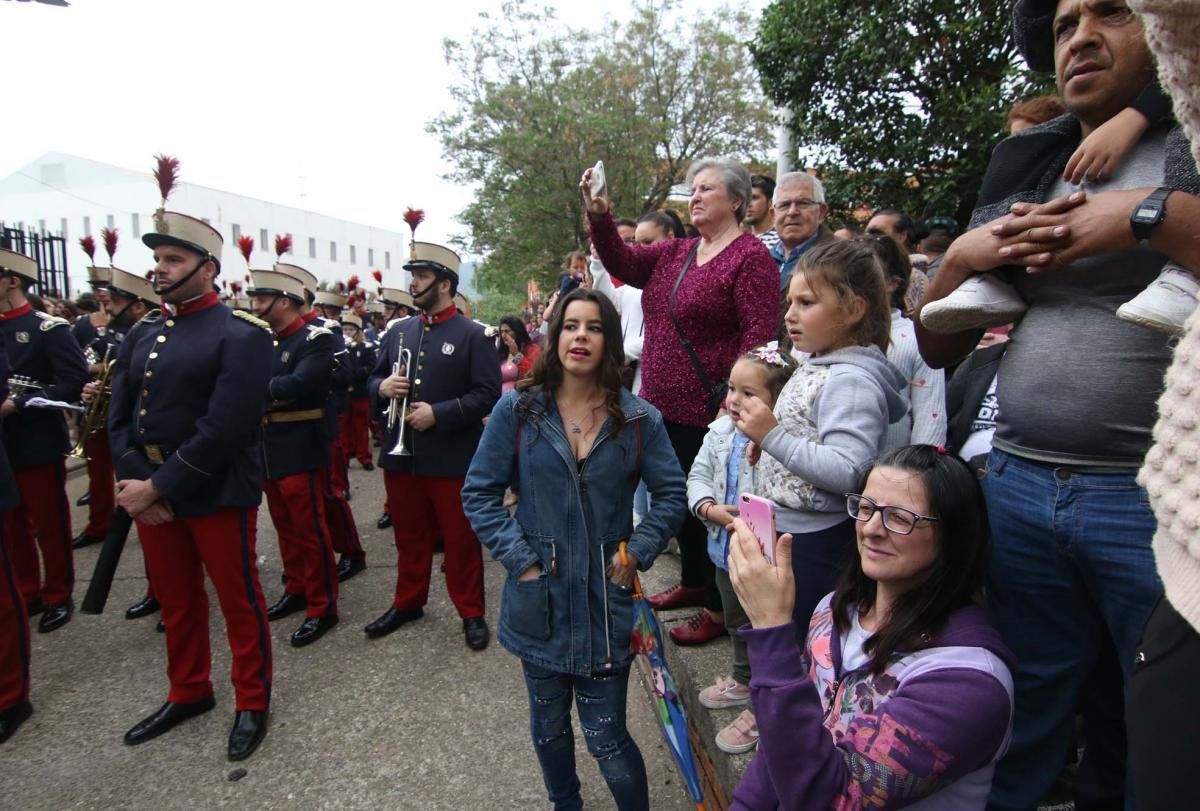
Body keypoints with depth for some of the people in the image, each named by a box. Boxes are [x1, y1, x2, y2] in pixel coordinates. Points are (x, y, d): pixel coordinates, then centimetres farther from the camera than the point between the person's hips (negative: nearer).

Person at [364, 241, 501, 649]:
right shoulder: (399, 331, 10)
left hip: (452, 457, -5)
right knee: (409, 535, 17)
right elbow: (373, 379, 16)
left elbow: (488, 394, -12)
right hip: (401, 454, 5)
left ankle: (471, 612, 20)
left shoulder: (473, 335, -7)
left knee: (460, 538, 6)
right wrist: (382, 387, -8)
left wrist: (438, 414, -20)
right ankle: (408, 602, 34)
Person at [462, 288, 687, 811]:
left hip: (606, 602, -1)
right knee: (548, 724, 20)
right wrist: (518, 558, -10)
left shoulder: (639, 418, -4)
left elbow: (671, 494, 3)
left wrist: (636, 554, -8)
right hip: (538, 597, 1)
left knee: (606, 737, 6)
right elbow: (478, 492, -2)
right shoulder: (518, 409, -6)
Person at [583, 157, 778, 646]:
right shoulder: (677, 252, 13)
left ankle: (719, 606, 23)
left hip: (709, 413, -8)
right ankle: (693, 582, 41)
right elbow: (622, 263, 3)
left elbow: (759, 338, -18)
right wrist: (598, 217, -12)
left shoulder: (750, 257, -11)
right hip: (665, 406, 8)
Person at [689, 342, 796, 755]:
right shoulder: (720, 432, -2)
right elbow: (698, 476, 2)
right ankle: (743, 680, 54)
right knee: (736, 622, 29)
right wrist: (710, 508, -13)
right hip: (726, 550, 8)